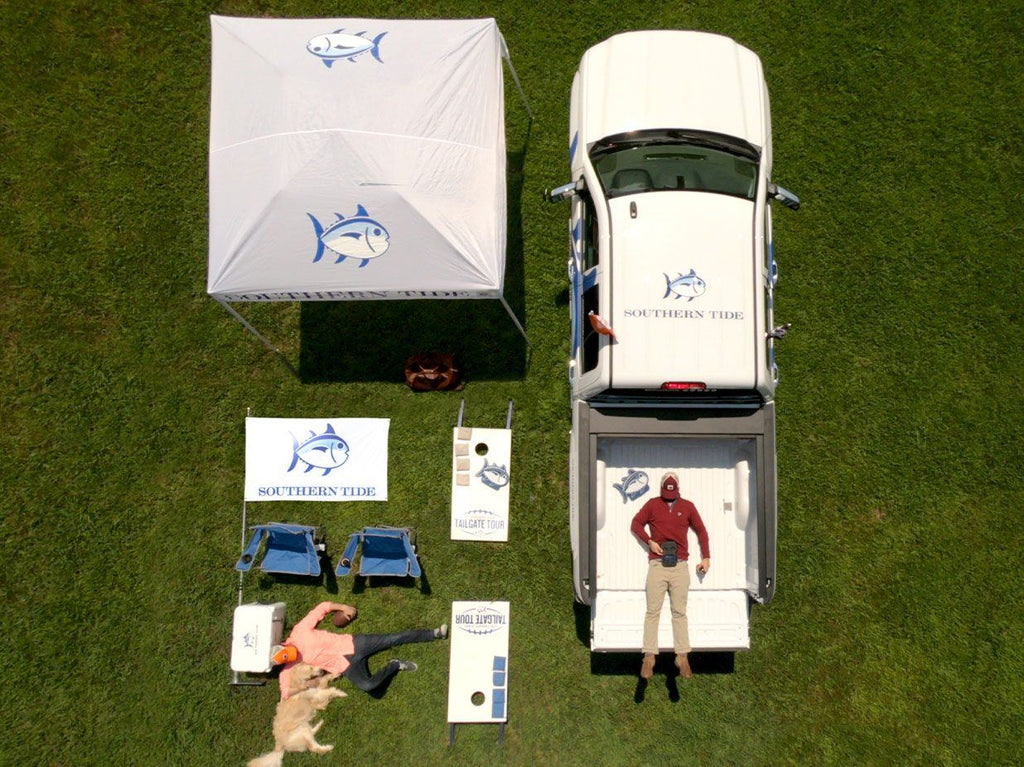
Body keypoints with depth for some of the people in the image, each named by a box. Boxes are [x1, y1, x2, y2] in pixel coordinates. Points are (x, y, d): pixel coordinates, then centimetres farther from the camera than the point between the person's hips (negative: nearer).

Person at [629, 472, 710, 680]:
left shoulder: (688, 506, 9)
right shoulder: (652, 504, 7)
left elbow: (701, 531, 15)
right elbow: (636, 524, 11)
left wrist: (706, 557, 9)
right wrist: (649, 541, -4)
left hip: (680, 567, 1)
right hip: (657, 565, -1)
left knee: (679, 612, 3)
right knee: (653, 612, -3)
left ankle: (682, 657, 6)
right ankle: (649, 657, -1)